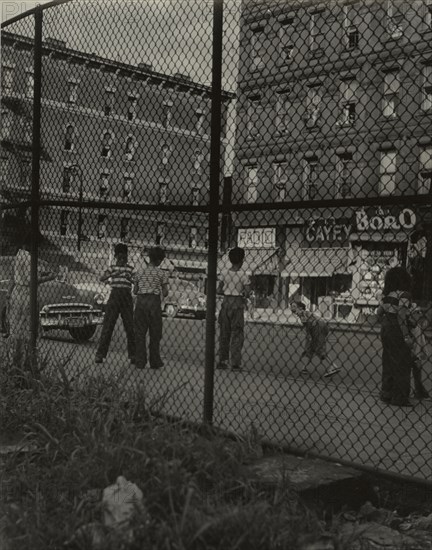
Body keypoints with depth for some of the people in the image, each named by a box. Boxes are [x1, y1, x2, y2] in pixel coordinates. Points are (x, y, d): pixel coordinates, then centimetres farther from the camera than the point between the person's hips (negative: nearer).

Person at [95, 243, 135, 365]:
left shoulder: (130, 269, 10)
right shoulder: (112, 268, 8)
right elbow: (101, 278, -6)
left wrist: (130, 278, -15)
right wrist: (112, 275, -22)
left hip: (127, 297, 1)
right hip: (115, 295, -1)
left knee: (130, 327, 0)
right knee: (107, 326, -3)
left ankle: (133, 355, 7)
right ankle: (100, 354, 0)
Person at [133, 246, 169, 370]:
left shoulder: (140, 272, 9)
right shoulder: (162, 273, 0)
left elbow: (135, 291, 8)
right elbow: (165, 293, -4)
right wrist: (164, 293, 17)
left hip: (141, 301, 3)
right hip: (154, 301, -3)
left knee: (140, 333, 8)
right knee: (155, 334, 7)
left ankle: (140, 362, 7)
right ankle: (155, 362, 11)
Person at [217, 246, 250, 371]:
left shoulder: (224, 273, 2)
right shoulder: (243, 275, -8)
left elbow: (219, 290, 2)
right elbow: (246, 293, -12)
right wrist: (242, 294, 8)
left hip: (226, 302, 3)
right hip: (238, 303, -3)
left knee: (224, 333, 12)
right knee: (237, 334, 3)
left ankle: (223, 361, 15)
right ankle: (235, 363, 2)